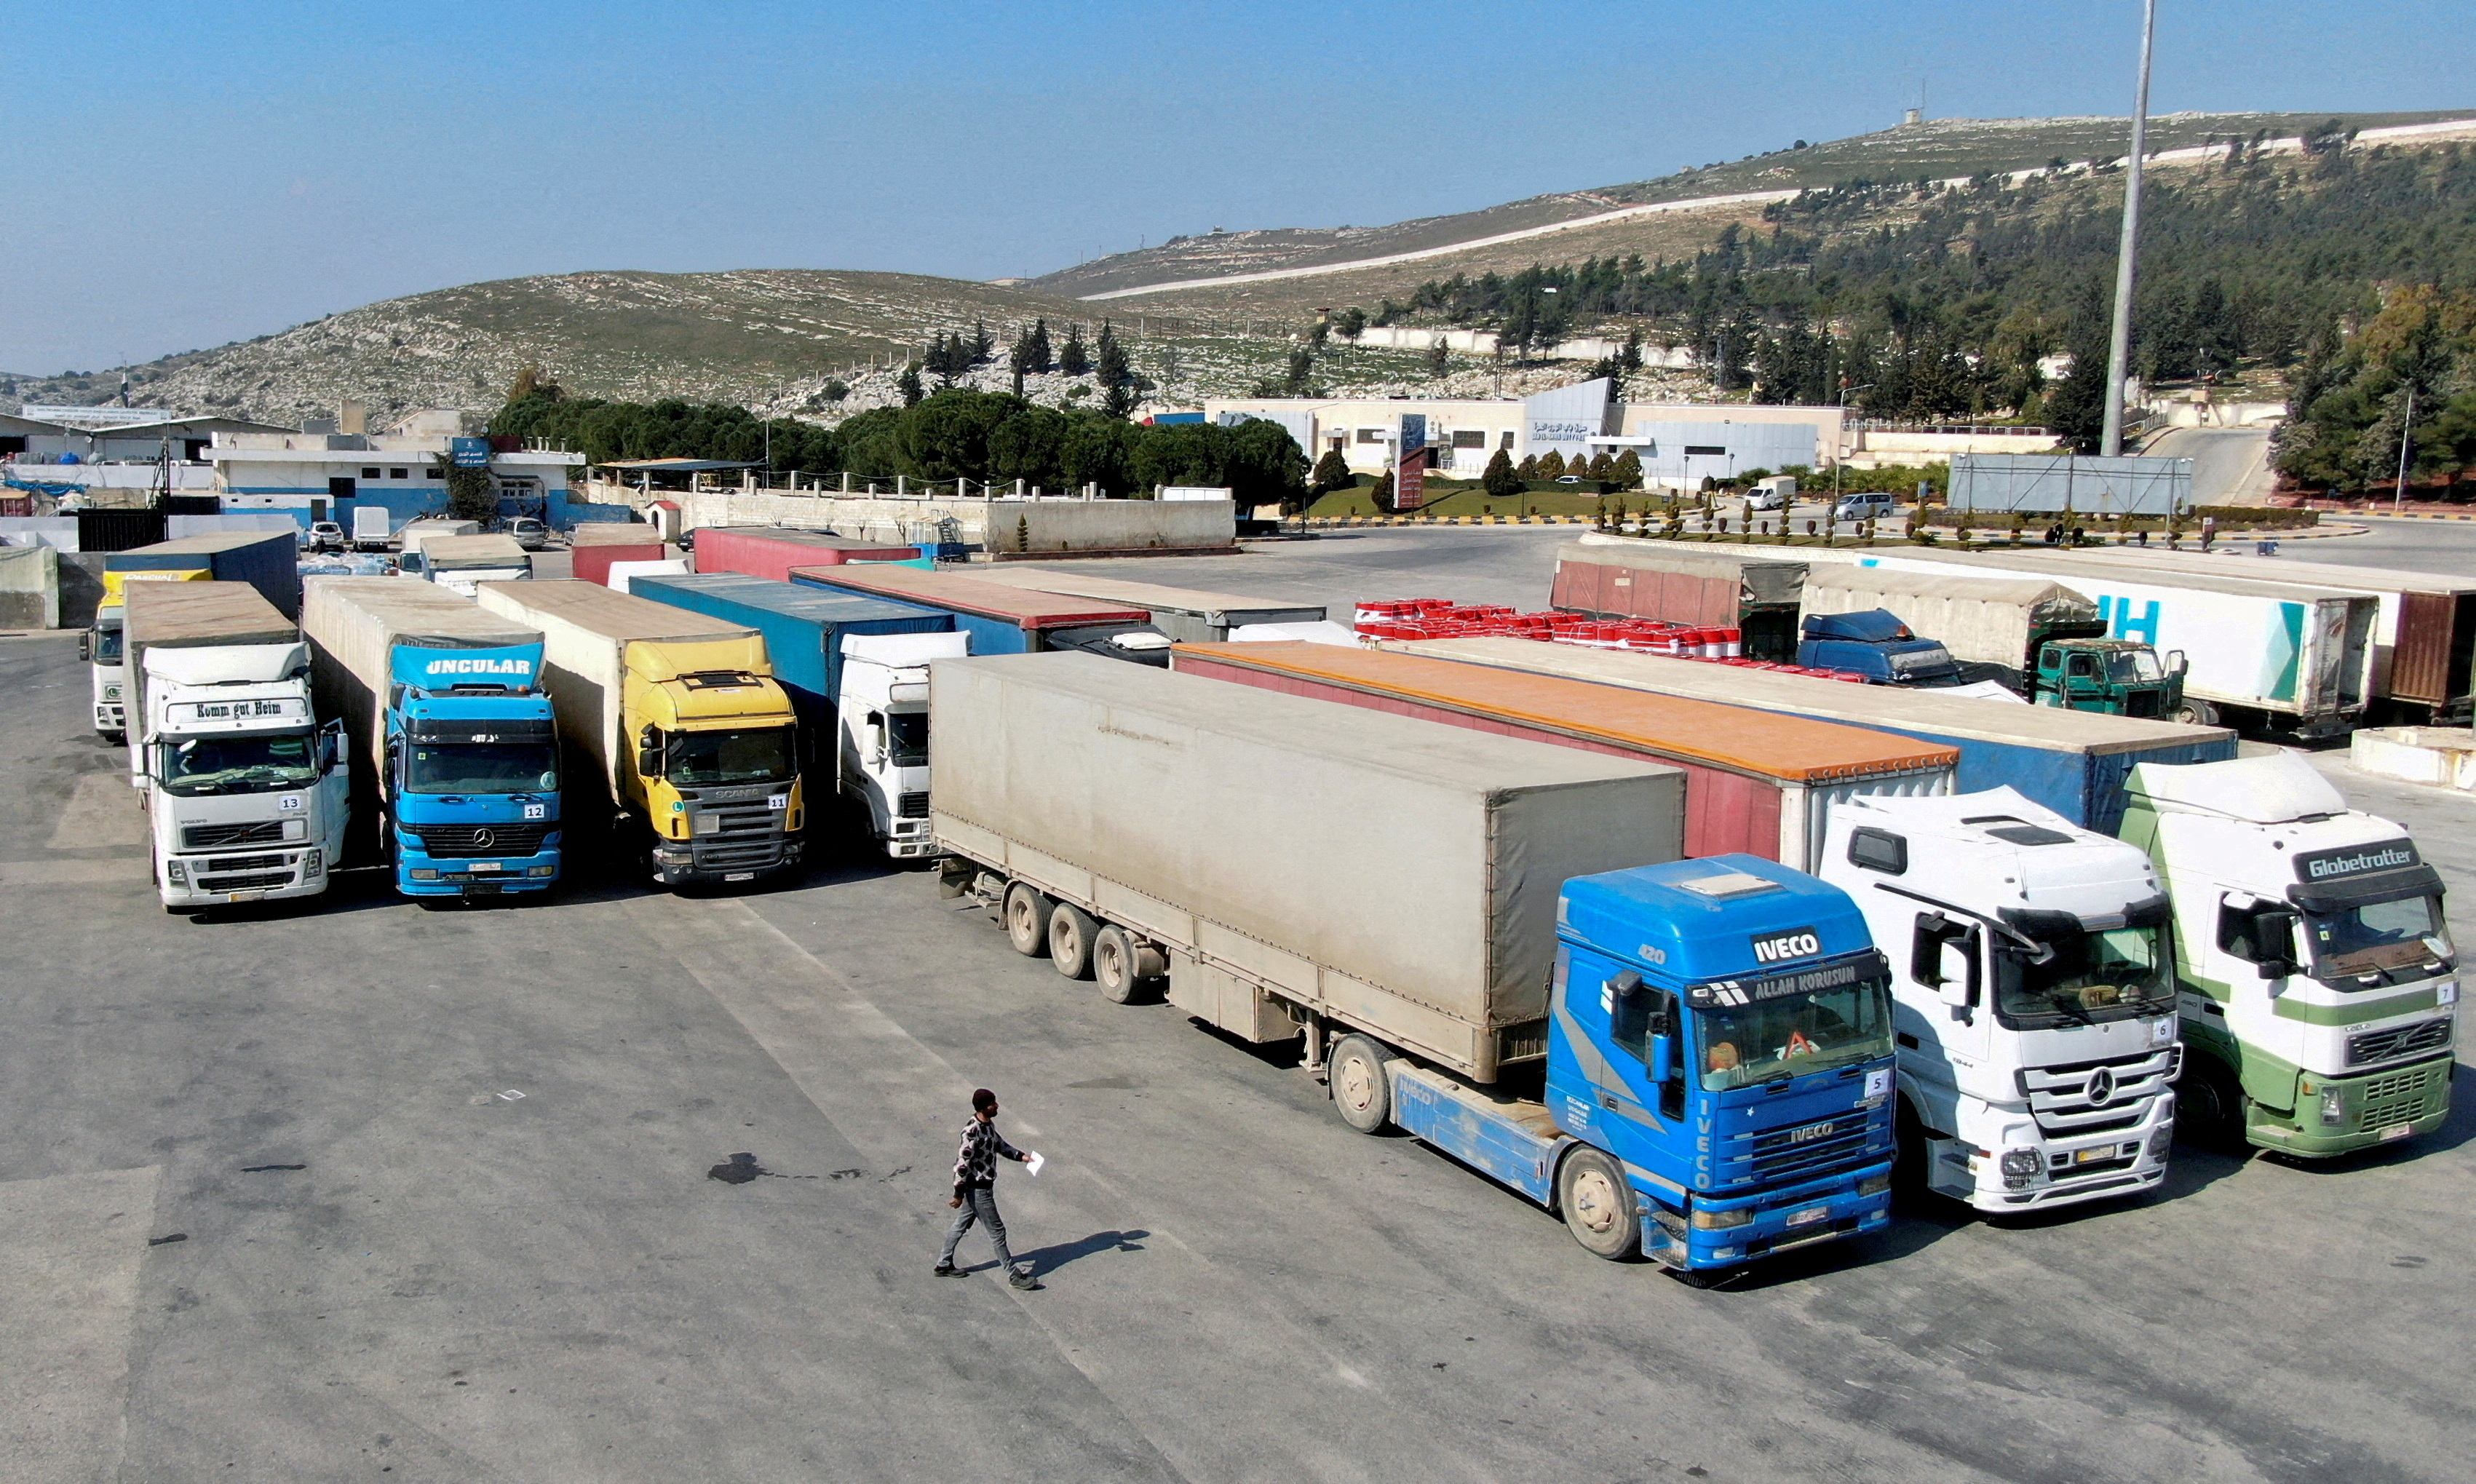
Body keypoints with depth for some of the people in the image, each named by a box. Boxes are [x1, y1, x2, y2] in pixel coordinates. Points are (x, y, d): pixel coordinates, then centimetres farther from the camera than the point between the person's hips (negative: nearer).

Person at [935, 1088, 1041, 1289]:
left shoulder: (989, 1125, 2)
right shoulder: (972, 1131, -27)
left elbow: (1000, 1144, 19)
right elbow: (963, 1163, -24)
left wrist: (1021, 1156, 7)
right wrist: (959, 1193, -20)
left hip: (983, 1185, 10)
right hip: (978, 1189, -10)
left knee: (962, 1224, 21)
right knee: (997, 1230, 0)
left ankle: (943, 1265, 36)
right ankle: (1014, 1275, 11)